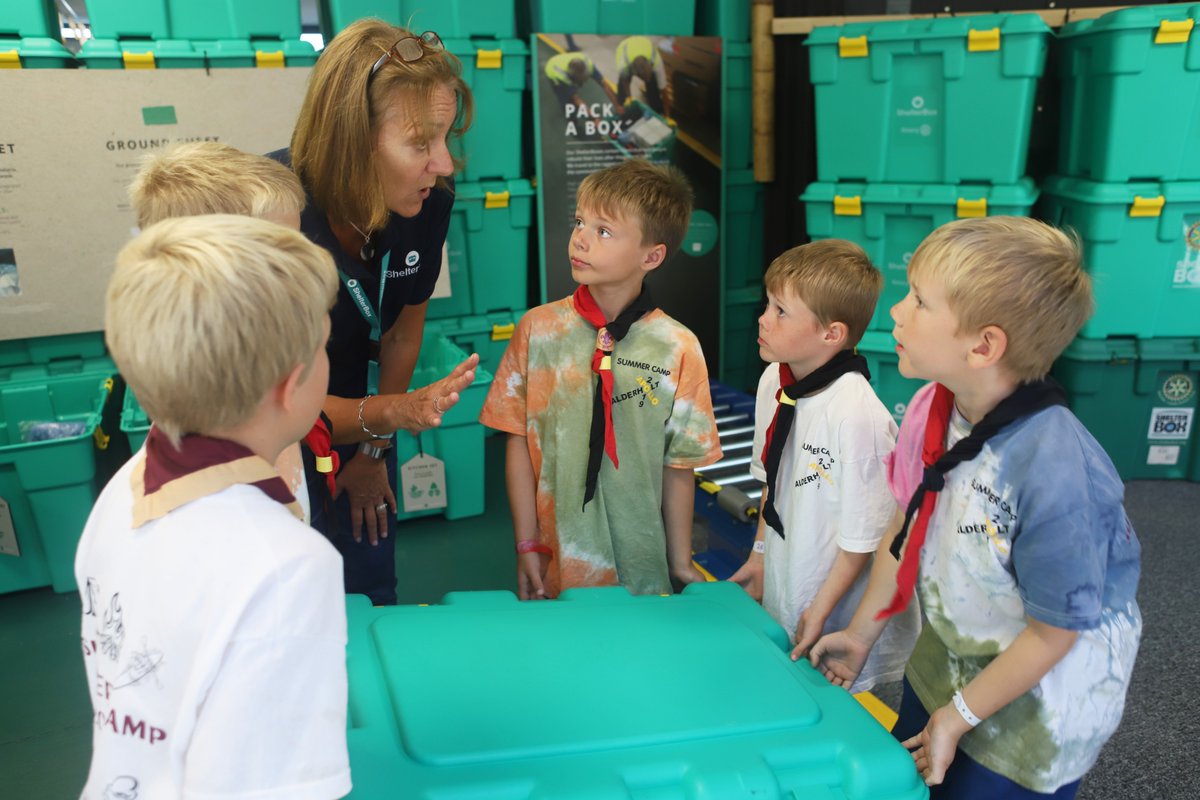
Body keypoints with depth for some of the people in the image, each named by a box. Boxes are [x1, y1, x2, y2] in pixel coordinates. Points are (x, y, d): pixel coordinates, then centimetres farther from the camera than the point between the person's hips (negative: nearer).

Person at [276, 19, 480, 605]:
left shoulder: (427, 200, -19)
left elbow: (403, 327, -1)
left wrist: (373, 450, 6)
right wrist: (392, 414, -46)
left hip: (349, 423, 4)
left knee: (370, 601, 17)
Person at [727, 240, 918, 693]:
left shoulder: (857, 415, -27)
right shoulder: (774, 381, -5)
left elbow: (863, 536, -20)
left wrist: (820, 612, -12)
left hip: (846, 623, -6)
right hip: (780, 602, 7)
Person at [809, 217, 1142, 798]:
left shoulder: (1053, 470, -35)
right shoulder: (932, 408, -16)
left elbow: (1052, 634, -22)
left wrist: (959, 716, -10)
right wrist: (862, 633, 9)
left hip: (1034, 702, -6)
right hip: (944, 660, 6)